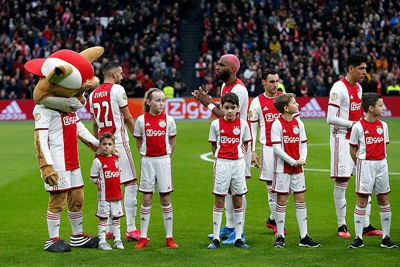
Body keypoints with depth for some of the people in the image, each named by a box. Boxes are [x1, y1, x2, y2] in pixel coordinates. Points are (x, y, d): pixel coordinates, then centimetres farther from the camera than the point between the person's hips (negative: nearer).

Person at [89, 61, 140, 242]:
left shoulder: (93, 95, 12)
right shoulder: (117, 90, -7)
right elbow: (128, 118, -4)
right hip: (119, 143, -7)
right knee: (130, 184, -4)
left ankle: (109, 230, 12)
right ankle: (131, 229, -7)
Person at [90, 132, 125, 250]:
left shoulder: (116, 159, 8)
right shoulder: (98, 161, -8)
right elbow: (93, 178, -5)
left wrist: (114, 182, 12)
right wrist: (103, 183, -5)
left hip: (117, 194, 5)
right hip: (104, 195, -5)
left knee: (116, 217, 10)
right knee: (103, 217, -1)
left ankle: (117, 240, 17)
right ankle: (102, 241, 4)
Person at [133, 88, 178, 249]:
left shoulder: (168, 120, 0)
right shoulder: (142, 120, -1)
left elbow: (172, 142, 10)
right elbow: (138, 142, 9)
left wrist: (165, 156, 4)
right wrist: (145, 154, 1)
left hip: (164, 160, 0)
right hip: (147, 161, 0)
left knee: (165, 199, 4)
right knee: (146, 199, 2)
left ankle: (169, 238, 10)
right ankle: (143, 238, 8)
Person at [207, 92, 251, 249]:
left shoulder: (243, 124, 1)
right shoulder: (216, 124, -1)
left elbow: (246, 144, 11)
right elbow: (214, 146, 8)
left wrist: (240, 154, 0)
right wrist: (220, 158, 1)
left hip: (238, 163, 1)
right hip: (222, 164, -1)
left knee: (238, 201, 5)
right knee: (219, 201, 0)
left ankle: (238, 238, 11)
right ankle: (216, 238, 5)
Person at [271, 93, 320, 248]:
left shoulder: (299, 123, 7)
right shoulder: (277, 124, -10)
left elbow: (303, 144, 11)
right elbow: (277, 148, -13)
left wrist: (302, 159, -9)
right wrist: (293, 162, -16)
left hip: (297, 169, 5)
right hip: (282, 168, -5)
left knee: (300, 200, 5)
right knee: (282, 200, 0)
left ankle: (304, 237, 9)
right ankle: (280, 237, 8)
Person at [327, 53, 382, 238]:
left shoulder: (358, 87, 13)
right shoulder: (338, 88, -14)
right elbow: (331, 118, -18)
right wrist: (353, 124, -17)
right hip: (342, 139, -8)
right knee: (341, 182, -3)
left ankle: (366, 225, 11)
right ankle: (341, 226, 6)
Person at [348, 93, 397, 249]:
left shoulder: (383, 125, 6)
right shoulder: (358, 127, -9)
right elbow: (353, 150, -2)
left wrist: (380, 162, 10)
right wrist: (361, 165, 0)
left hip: (381, 164, 5)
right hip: (365, 165, -5)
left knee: (384, 200, 6)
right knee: (362, 201, -3)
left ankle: (386, 238, 12)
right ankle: (358, 238, 2)